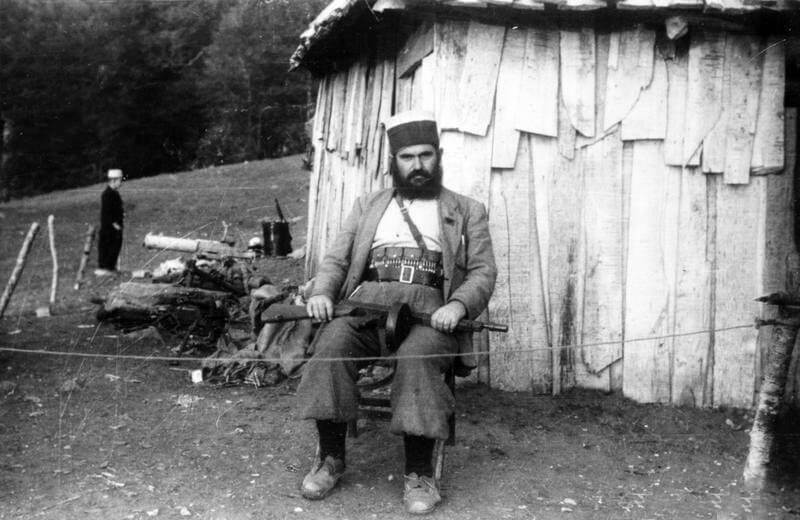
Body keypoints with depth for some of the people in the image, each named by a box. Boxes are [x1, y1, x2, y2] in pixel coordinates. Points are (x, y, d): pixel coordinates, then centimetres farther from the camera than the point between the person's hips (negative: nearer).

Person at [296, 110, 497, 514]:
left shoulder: (468, 211, 19)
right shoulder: (368, 205, 26)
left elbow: (483, 272, 8)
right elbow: (336, 259, 18)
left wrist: (458, 304, -14)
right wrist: (322, 292, -6)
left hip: (429, 306, -2)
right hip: (367, 299, 2)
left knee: (416, 358, -35)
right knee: (331, 344, -29)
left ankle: (419, 474, -22)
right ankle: (330, 458, -16)